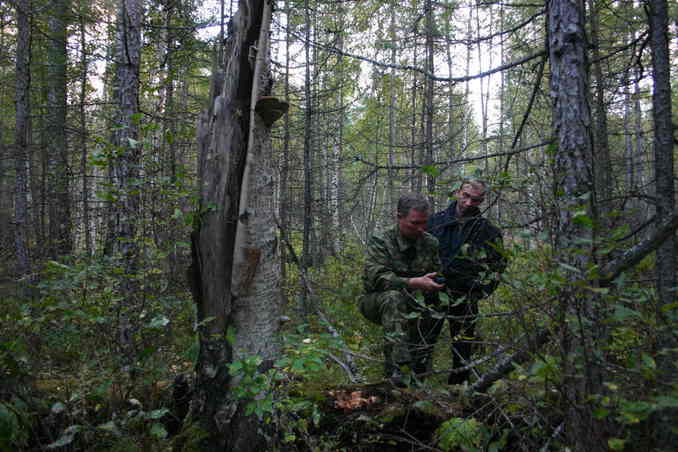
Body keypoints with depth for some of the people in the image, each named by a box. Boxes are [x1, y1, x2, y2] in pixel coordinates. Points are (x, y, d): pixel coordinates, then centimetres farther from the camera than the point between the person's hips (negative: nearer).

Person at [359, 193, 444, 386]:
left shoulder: (431, 243, 3)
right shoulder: (380, 241, -12)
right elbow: (376, 278, -24)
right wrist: (413, 283, -34)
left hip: (411, 305, 5)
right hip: (376, 303, -5)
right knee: (393, 297, -35)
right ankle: (398, 368, -42)